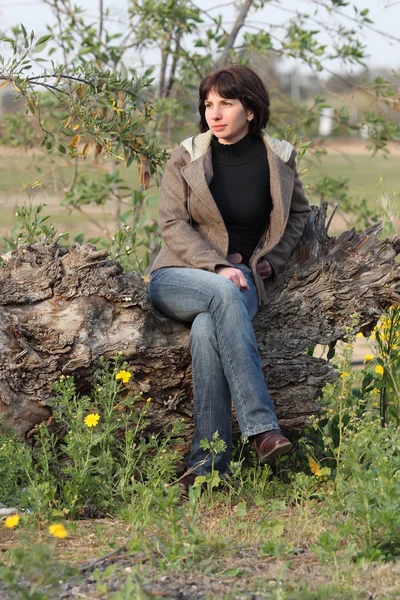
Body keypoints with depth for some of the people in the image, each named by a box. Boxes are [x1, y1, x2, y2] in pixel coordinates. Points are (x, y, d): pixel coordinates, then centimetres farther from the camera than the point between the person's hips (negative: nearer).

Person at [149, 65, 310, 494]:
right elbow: (172, 223, -4)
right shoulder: (185, 159, 2)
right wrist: (218, 268, -18)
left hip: (242, 281, 0)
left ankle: (207, 465, -37)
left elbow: (299, 212, 23)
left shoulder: (278, 160, 5)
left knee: (206, 331, -36)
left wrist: (272, 260, 8)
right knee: (224, 294, -37)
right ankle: (261, 427, -42)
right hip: (177, 277, 0)